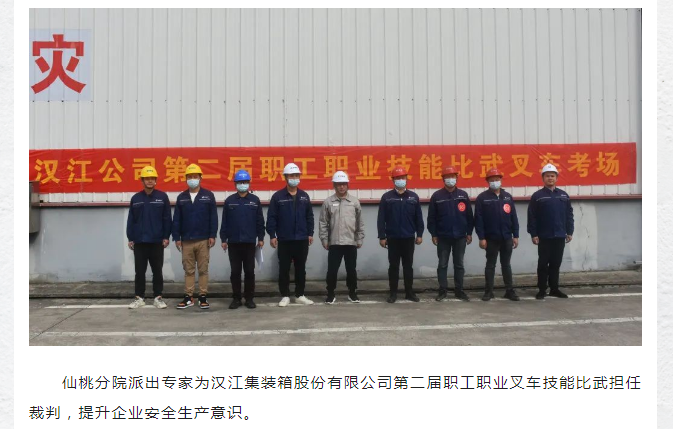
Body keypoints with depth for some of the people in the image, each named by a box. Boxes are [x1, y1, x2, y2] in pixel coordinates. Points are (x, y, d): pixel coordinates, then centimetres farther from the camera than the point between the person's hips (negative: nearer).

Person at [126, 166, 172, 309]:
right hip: (139, 241, 2)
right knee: (140, 271, 7)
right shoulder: (135, 198, 6)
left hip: (157, 241, -1)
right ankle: (139, 298, 15)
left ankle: (158, 297, 13)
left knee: (157, 271, 5)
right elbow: (131, 220, 7)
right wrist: (130, 238, 3)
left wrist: (166, 236, -4)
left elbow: (167, 218, 0)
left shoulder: (162, 197, 0)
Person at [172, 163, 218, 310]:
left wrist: (212, 235, -8)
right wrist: (176, 237, 2)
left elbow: (213, 217, -2)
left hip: (203, 240, -2)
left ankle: (203, 297, 10)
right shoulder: (181, 197, 8)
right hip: (186, 240, 2)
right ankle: (188, 297, 14)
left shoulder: (208, 195, 1)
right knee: (189, 270, 8)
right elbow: (176, 219, 8)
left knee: (203, 270, 4)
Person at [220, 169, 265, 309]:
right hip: (233, 242, 0)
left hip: (250, 242, 0)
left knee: (250, 271, 5)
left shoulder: (255, 200, 3)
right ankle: (236, 298, 14)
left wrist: (261, 238, 2)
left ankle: (249, 298, 14)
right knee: (235, 272, 5)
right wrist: (223, 239, 1)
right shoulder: (229, 201, 4)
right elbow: (225, 221, 4)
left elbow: (260, 220, 5)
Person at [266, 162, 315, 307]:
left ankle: (300, 295, 19)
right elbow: (271, 217, -5)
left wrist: (310, 233, 5)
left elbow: (309, 216, 11)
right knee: (284, 269, 4)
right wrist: (272, 235, -9)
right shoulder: (278, 196, -4)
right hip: (284, 240, -3)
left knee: (300, 269, 9)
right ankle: (285, 296, 14)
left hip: (302, 240, 3)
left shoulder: (304, 196, 7)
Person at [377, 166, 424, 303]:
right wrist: (382, 237, -5)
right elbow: (381, 219, -2)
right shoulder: (387, 197, -2)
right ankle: (393, 293, 14)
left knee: (408, 266, 9)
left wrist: (419, 234, 2)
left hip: (409, 238, 1)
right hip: (392, 238, -1)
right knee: (393, 266, 6)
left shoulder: (413, 197, 3)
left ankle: (409, 292, 18)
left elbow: (418, 217, 6)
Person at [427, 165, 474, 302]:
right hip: (443, 237, -1)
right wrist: (433, 234, -5)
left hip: (460, 236, 2)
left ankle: (459, 290, 16)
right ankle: (443, 290, 12)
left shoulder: (463, 195, 3)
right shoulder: (437, 196, -3)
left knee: (459, 264, 8)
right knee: (442, 265, 5)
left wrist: (469, 233, 3)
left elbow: (469, 215, 5)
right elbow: (431, 217, -2)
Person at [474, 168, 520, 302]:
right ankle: (488, 291, 13)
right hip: (491, 238, -3)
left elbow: (513, 217, 8)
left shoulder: (507, 196, 7)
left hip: (507, 238, 3)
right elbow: (478, 219, -8)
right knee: (490, 265, 6)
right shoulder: (482, 198, -5)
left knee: (506, 264, 10)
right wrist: (481, 237, -12)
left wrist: (516, 235, 3)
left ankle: (509, 291, 17)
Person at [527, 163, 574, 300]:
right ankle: (542, 290, 10)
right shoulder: (537, 196, -3)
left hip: (559, 236, 3)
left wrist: (569, 232, 5)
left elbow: (569, 215, 10)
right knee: (543, 264, 3)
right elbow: (532, 217, -6)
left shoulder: (564, 195, 8)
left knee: (556, 264, 10)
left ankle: (554, 289, 19)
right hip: (544, 237, -3)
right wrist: (533, 234, -10)